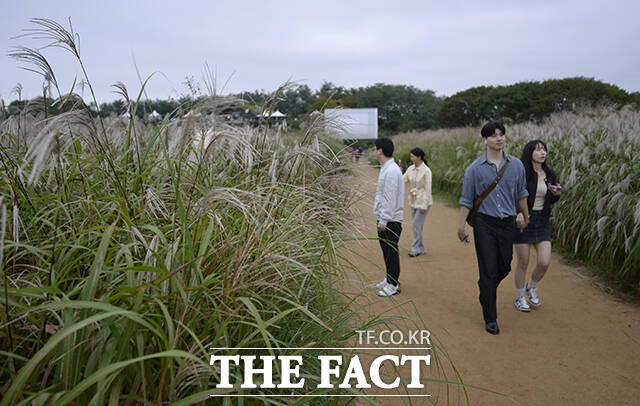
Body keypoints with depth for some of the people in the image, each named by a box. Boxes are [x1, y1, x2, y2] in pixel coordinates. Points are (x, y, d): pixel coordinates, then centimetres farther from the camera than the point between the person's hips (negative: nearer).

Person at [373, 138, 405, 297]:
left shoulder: (391, 171, -19)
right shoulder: (386, 168, 14)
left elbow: (389, 199, -22)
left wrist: (383, 221, -21)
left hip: (390, 221, -10)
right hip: (385, 219, 10)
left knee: (391, 252, -2)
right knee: (386, 251, 18)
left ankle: (393, 285, 8)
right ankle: (389, 279, 30)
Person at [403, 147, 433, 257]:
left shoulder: (426, 171, -15)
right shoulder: (410, 169, 4)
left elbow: (428, 189, -15)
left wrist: (424, 205, -17)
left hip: (423, 201, -7)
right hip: (413, 201, 7)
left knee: (417, 224, -8)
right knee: (416, 225, 11)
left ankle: (416, 248, 3)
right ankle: (421, 248, 22)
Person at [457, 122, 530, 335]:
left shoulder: (516, 165, 4)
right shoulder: (475, 168, -4)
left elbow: (521, 194, 17)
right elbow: (466, 200, 0)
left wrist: (525, 217, 25)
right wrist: (461, 226, -3)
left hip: (507, 223, 3)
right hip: (484, 223, -3)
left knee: (504, 268, 11)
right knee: (488, 271, -1)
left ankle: (486, 293, 42)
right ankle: (490, 318, 10)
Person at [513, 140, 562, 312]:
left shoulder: (550, 175, 4)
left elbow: (552, 200, 16)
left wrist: (557, 194, -6)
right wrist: (518, 213, -28)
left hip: (542, 222, 4)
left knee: (544, 262, -3)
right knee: (523, 263, 4)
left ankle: (532, 287, 28)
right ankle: (519, 297, 24)